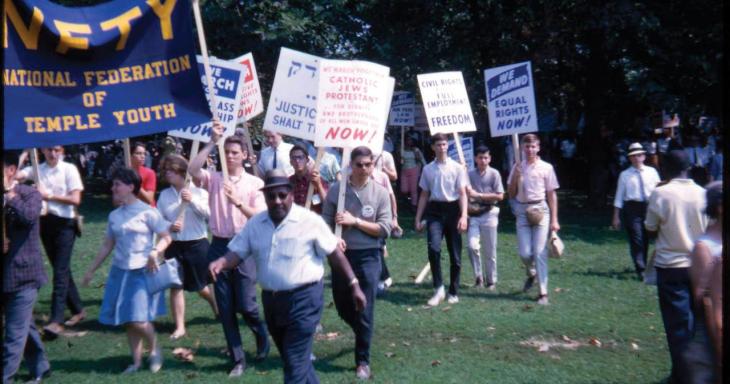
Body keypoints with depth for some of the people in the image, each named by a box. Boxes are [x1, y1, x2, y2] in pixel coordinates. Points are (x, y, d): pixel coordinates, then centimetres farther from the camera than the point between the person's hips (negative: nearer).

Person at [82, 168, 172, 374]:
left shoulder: (147, 212, -7)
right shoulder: (114, 215, 10)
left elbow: (166, 238, -5)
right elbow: (107, 245, 17)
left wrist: (155, 252, -23)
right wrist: (91, 270, 17)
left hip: (142, 272, -5)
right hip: (120, 272, 6)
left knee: (138, 320, -12)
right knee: (128, 321, 7)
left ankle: (155, 350, 16)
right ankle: (136, 362, 22)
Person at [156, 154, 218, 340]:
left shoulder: (198, 191, -4)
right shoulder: (164, 195, 4)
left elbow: (209, 213, -14)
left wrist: (192, 201, -23)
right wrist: (169, 227, -14)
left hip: (197, 244, -2)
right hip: (174, 246, 3)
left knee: (200, 286, 10)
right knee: (175, 286, 1)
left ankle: (217, 307, 41)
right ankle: (179, 327, 11)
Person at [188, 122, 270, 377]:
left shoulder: (254, 183, 0)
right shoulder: (214, 179, 3)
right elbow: (192, 170, -18)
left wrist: (238, 202, -22)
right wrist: (212, 142, -19)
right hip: (219, 246, 2)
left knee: (245, 303, -2)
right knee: (225, 307, 6)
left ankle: (262, 334, 31)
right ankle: (237, 359, 19)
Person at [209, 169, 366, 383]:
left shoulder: (310, 221, -10)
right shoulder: (255, 224, 5)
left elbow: (335, 253, -5)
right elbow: (236, 253, 5)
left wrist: (354, 285, -4)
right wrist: (220, 263, -18)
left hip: (303, 299, -6)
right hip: (271, 300, 6)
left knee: (295, 365, -6)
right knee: (292, 359, 21)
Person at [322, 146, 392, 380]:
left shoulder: (380, 192, -4)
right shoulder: (336, 189, -1)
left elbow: (385, 229, -8)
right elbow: (325, 221, -1)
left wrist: (355, 221, -15)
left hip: (368, 256, -2)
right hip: (342, 254, 2)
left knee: (365, 310, 1)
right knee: (342, 306, 15)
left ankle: (363, 361, 18)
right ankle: (363, 334, 48)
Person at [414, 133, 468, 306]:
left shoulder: (457, 167, 1)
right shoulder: (427, 169, 9)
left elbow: (462, 194, -2)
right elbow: (424, 195, 13)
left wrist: (464, 216, -14)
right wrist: (418, 218, 10)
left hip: (452, 209, -1)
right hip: (434, 211, 1)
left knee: (455, 253, 5)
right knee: (434, 248, -19)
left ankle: (453, 292, 19)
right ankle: (438, 288, -7)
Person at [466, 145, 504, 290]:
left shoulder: (494, 174, -2)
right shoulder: (470, 174, 6)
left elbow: (500, 196, -7)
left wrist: (479, 195, -13)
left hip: (489, 213, -2)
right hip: (473, 213, 2)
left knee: (490, 251, 5)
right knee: (473, 246, -13)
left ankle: (491, 281, 19)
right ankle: (478, 276, 5)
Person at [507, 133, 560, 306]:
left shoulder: (546, 167, 1)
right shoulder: (517, 167, 9)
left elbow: (551, 195, 1)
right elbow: (511, 194, 10)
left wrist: (554, 219, -3)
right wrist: (516, 175, -5)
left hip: (540, 210, -2)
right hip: (522, 211, 2)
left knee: (540, 252, -6)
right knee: (524, 253, 0)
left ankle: (543, 293, 1)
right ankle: (531, 274, 34)